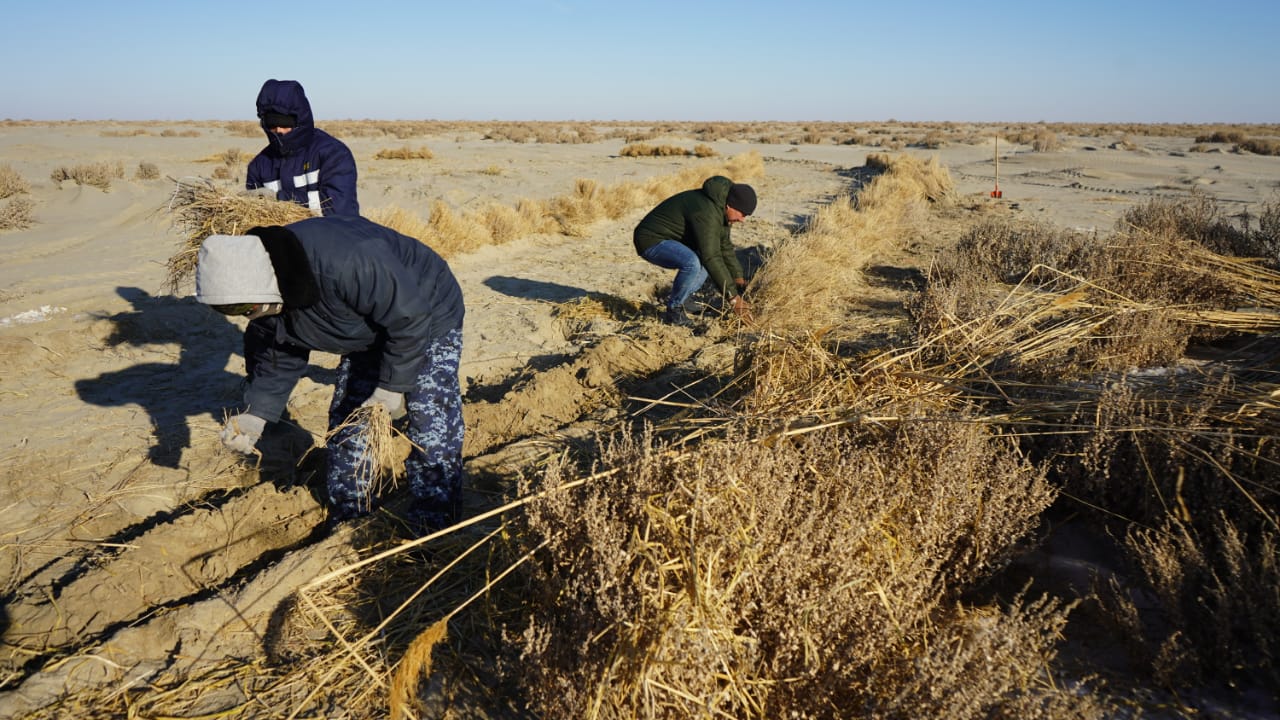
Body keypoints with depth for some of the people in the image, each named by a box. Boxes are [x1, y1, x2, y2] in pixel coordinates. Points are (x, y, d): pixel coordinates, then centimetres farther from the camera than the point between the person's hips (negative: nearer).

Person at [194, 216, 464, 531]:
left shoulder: (347, 262, -42)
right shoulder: (265, 291, -14)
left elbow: (410, 319, -32)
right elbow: (276, 357, 1)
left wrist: (392, 386, -25)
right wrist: (255, 414, -10)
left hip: (428, 319, -8)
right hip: (370, 332, 8)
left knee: (431, 429, -15)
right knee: (345, 419, 9)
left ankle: (432, 530, -1)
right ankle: (349, 520, 26)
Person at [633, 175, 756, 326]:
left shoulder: (720, 209, 3)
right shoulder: (706, 212, -28)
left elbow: (725, 246, 12)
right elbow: (711, 257, -32)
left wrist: (738, 278, 3)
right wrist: (733, 297, -29)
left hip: (667, 239, 10)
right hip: (651, 240, -10)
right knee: (692, 263, -32)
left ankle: (676, 303, 11)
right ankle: (674, 311, -10)